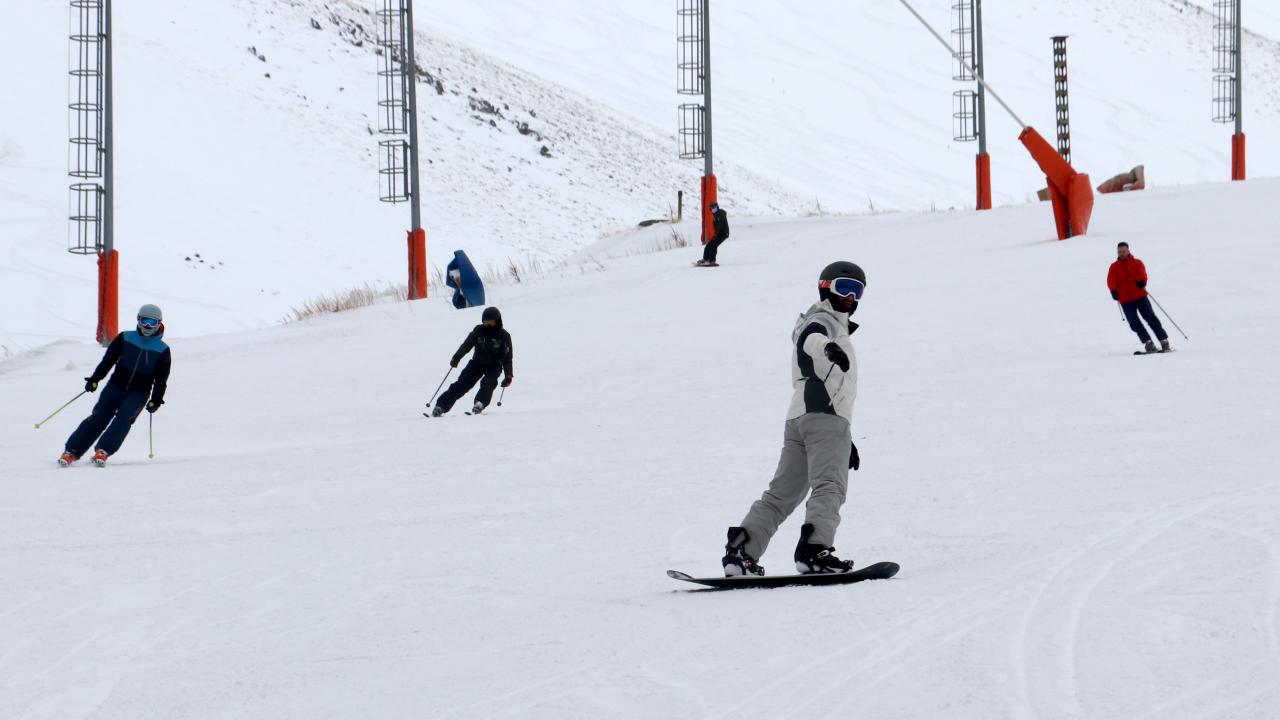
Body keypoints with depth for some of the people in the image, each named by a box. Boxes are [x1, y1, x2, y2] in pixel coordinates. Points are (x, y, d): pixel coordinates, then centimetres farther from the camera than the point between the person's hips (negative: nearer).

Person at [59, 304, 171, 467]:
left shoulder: (163, 350, 3)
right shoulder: (125, 338, 4)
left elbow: (161, 379, 4)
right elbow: (108, 360, 4)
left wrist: (156, 400, -6)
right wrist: (95, 379, -6)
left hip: (139, 392, -1)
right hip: (116, 386, 1)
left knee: (124, 418, -25)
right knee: (99, 417, -12)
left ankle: (103, 452, -27)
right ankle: (71, 452, -12)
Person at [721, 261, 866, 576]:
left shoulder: (835, 328, 37)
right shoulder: (824, 321, 6)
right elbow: (810, 337, -22)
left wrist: (846, 439, 39)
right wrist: (827, 346, -47)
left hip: (798, 419, 10)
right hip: (825, 417, -10)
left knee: (782, 493, 6)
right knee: (830, 486, -21)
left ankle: (740, 550, -1)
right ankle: (813, 551, -36)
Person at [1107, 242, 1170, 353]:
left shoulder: (1137, 263, 8)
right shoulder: (1114, 267, 10)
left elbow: (1142, 273, -9)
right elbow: (1111, 281, -3)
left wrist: (1141, 281, -32)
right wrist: (1114, 291, -23)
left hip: (1140, 296, -2)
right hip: (1125, 301, 2)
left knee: (1151, 318, -4)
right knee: (1135, 323, -5)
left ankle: (1164, 342, -1)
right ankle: (1148, 344, -1)